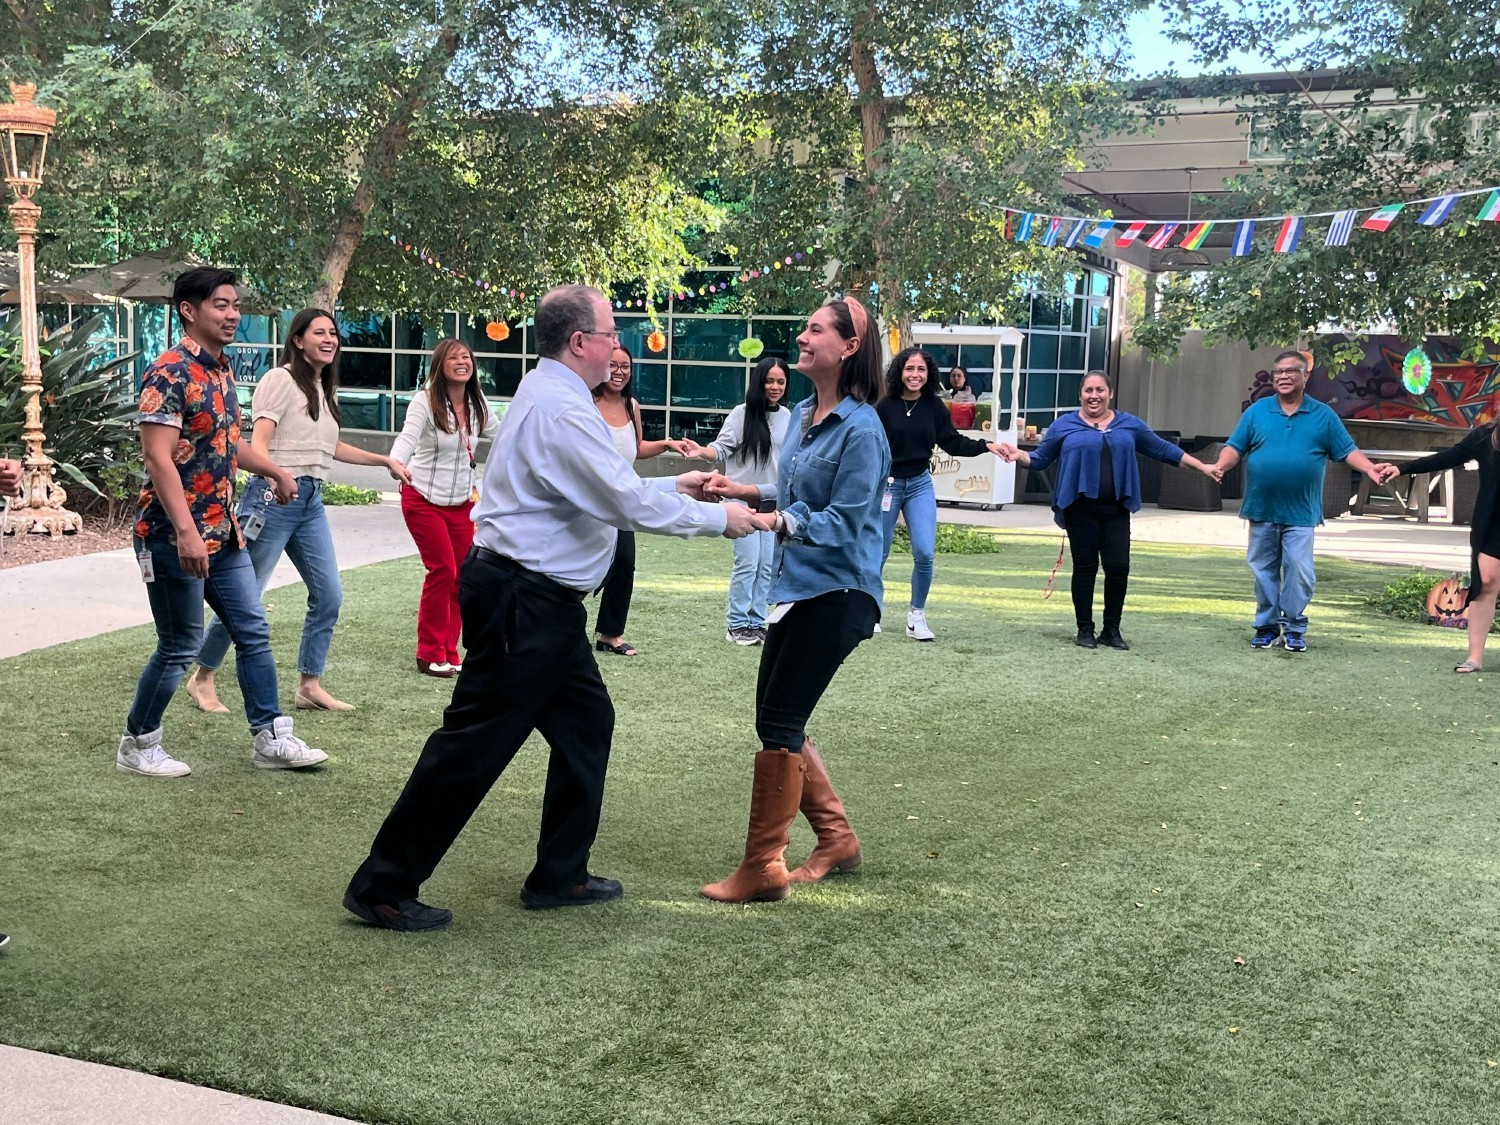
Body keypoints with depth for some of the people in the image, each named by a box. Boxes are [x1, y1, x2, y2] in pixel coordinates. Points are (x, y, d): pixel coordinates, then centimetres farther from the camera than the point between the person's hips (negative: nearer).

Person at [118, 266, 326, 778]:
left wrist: (275, 471, 32)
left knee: (254, 632, 9)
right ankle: (137, 746, 18)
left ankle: (272, 740, 17)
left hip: (224, 533, 9)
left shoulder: (222, 369, 11)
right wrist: (186, 533, -30)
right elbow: (158, 458, -24)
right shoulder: (169, 373, -17)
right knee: (180, 646, 1)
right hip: (176, 537, -9)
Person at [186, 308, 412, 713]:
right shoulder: (281, 379, -7)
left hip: (311, 502, 8)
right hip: (274, 496, -8)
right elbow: (258, 441, -17)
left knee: (328, 595, 3)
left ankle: (310, 686, 13)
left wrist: (385, 461, 31)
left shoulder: (325, 388, 18)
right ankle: (202, 679, 12)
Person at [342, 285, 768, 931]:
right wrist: (719, 519, -9)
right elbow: (629, 506, -21)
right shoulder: (562, 411, -18)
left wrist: (672, 487, 22)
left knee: (586, 722, 15)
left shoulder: (551, 396, 16)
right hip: (523, 602, -11)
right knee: (476, 742, -5)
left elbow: (597, 489, 24)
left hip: (540, 602, 11)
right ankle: (383, 888, 4)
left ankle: (559, 877, 24)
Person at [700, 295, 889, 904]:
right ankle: (837, 838, 26)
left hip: (837, 594, -9)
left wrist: (771, 521, -30)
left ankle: (762, 867, 4)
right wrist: (750, 491, 8)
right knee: (777, 718, 12)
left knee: (779, 721, -7)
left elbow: (842, 523, -20)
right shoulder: (802, 415, 9)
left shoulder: (860, 428, -17)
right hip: (797, 587, 9)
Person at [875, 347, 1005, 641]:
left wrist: (985, 446, -9)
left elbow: (952, 442, 2)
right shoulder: (885, 406, -11)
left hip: (920, 484, 3)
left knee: (925, 553, -8)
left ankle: (917, 615, 7)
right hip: (887, 483, -2)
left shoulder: (934, 406, -1)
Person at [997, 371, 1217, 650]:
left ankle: (1112, 630, 11)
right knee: (1085, 569, 0)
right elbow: (1040, 459, 7)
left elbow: (1162, 449, 17)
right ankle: (1085, 629, 12)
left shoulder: (1130, 424, 12)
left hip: (1116, 511, 2)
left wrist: (1202, 467, 16)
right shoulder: (1064, 425, 6)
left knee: (1118, 568, -3)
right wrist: (1019, 455, -13)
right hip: (1081, 509, -2)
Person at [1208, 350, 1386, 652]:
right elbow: (1235, 447, 3)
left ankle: (1295, 628, 6)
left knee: (1300, 571, -6)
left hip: (1300, 513, -1)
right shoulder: (1257, 411, 6)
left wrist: (1370, 469, -14)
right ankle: (1267, 626, 17)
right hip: (1262, 509, 1)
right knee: (1264, 571, 8)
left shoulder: (1323, 415, 5)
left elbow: (1347, 451, 3)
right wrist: (1221, 466, -17)